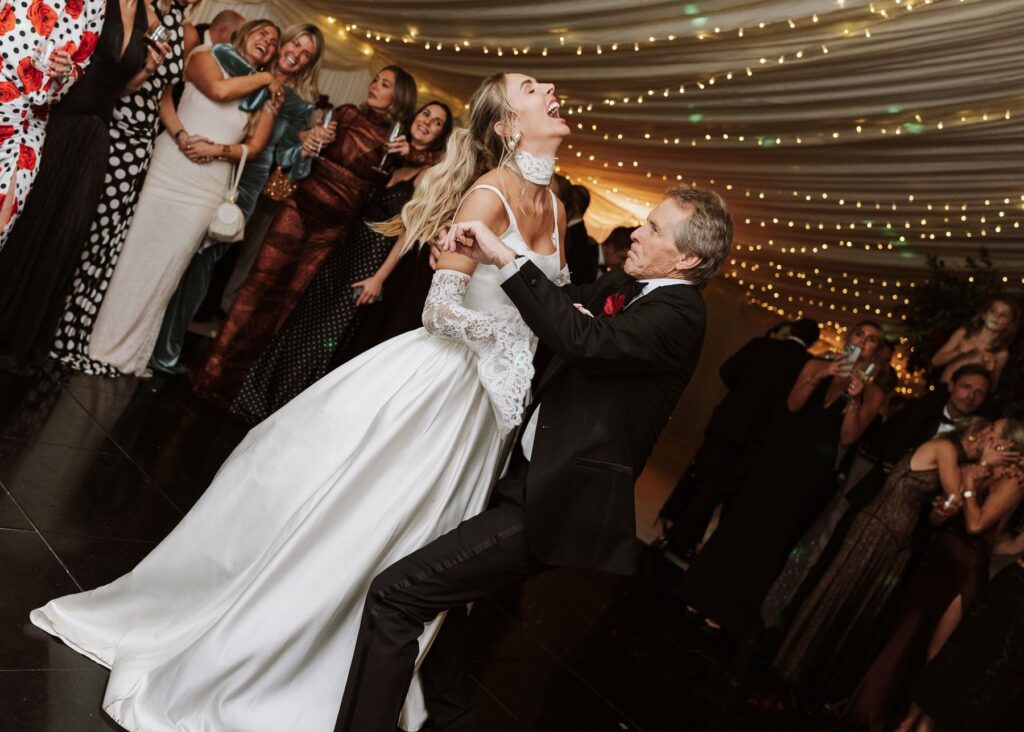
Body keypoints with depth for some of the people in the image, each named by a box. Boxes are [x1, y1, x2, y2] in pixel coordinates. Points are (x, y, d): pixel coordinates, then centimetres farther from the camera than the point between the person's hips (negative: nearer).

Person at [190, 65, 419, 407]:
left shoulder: (395, 142, 6)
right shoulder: (347, 115, 7)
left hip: (333, 227, 0)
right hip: (301, 207, 0)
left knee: (289, 299, 4)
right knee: (261, 283, -5)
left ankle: (242, 378, 15)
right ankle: (215, 372, 3)